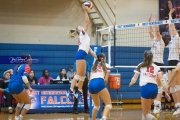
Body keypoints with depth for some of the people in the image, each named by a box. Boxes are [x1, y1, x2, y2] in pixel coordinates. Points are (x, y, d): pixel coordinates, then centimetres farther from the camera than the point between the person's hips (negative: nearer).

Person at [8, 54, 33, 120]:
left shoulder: (18, 66, 20)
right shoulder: (27, 67, -3)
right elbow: (24, 78, -18)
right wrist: (29, 87, -13)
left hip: (10, 86, 8)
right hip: (17, 86, -8)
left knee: (20, 102, 28)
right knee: (28, 103, 7)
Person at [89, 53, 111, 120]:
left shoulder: (94, 66, 32)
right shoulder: (106, 66, 19)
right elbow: (106, 79, 12)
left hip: (91, 84, 6)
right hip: (99, 83, -6)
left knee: (97, 105, 27)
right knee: (108, 104, -9)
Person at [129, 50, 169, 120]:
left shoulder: (140, 66, 9)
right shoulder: (156, 67, 14)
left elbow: (134, 79, 7)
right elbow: (162, 80, 4)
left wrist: (130, 84, 29)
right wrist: (166, 91, 4)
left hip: (146, 88, -4)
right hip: (154, 88, 4)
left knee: (146, 114, 1)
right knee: (147, 109, 27)